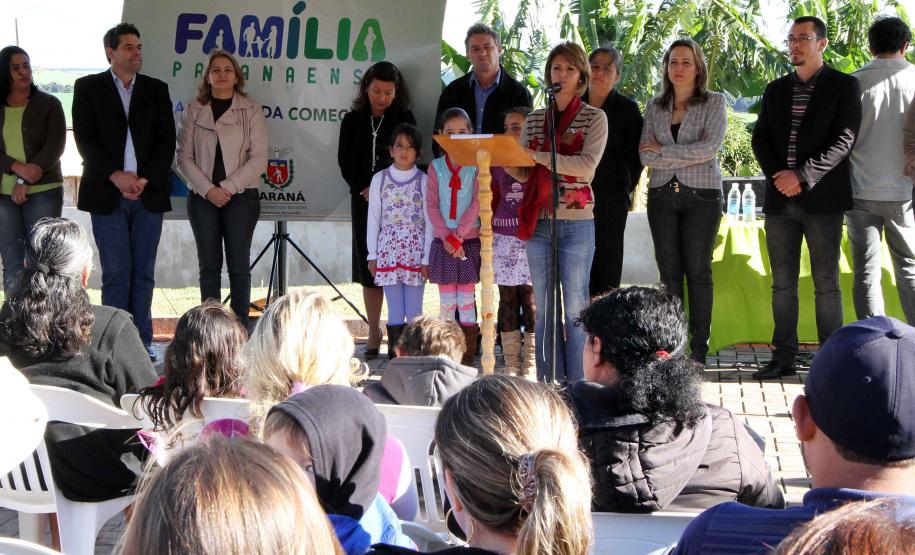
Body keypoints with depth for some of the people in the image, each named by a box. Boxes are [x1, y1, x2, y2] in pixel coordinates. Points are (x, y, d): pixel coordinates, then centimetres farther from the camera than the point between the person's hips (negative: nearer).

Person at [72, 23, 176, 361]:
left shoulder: (157, 90, 11)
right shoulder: (88, 88, 5)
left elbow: (167, 140, 5)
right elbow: (85, 139, -2)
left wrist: (145, 179, -8)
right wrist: (116, 176, -13)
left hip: (149, 192, 2)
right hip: (108, 194, -2)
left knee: (143, 271, 5)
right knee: (116, 271, -3)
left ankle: (142, 340, 10)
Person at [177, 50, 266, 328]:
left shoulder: (251, 111, 3)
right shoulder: (194, 111, 8)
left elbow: (259, 158, -4)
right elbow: (184, 157, 3)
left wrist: (228, 187, -12)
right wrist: (208, 189, -10)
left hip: (240, 196, -2)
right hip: (203, 197, 2)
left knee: (238, 265, -1)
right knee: (209, 265, 3)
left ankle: (241, 328, 2)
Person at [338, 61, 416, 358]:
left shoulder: (404, 119, 3)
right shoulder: (352, 121, 9)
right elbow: (345, 161, 6)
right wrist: (364, 189, -9)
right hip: (364, 200, 2)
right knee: (369, 267, 4)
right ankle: (374, 333, 9)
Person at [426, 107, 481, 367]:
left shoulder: (476, 165, 0)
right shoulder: (436, 166, 6)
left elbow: (477, 203, -6)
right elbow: (431, 205, 1)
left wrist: (458, 235, -14)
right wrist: (447, 237, -11)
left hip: (469, 240, -2)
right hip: (442, 241, 2)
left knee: (466, 301, 0)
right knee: (446, 302, 4)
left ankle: (467, 359, 4)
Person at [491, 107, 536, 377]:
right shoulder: (499, 162, 12)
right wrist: (488, 231, 9)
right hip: (503, 239, 4)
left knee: (530, 301, -3)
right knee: (507, 301, 6)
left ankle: (530, 366, 1)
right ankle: (511, 364, 10)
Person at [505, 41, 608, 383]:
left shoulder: (594, 118, 2)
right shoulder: (534, 120, 13)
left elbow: (587, 167, -13)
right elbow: (524, 173, 9)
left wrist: (539, 156, -19)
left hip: (577, 223, -4)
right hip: (538, 222, 4)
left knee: (575, 306, -3)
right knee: (543, 306, 6)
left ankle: (578, 388, 1)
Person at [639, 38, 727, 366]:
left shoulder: (714, 102, 1)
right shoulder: (655, 107, 11)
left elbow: (711, 147, -13)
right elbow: (646, 156, 1)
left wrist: (664, 151, -9)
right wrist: (689, 157, -9)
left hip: (701, 195, -3)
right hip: (662, 195, 3)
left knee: (698, 271, -3)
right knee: (669, 272, 2)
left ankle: (699, 349, 1)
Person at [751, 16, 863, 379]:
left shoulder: (843, 86, 2)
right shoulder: (775, 90, 15)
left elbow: (843, 140, -8)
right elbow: (760, 139, 10)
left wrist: (802, 176, -15)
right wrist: (779, 176, -8)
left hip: (822, 199, -4)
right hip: (780, 200, 4)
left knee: (826, 283, -2)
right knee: (782, 283, 5)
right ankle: (783, 358, 9)